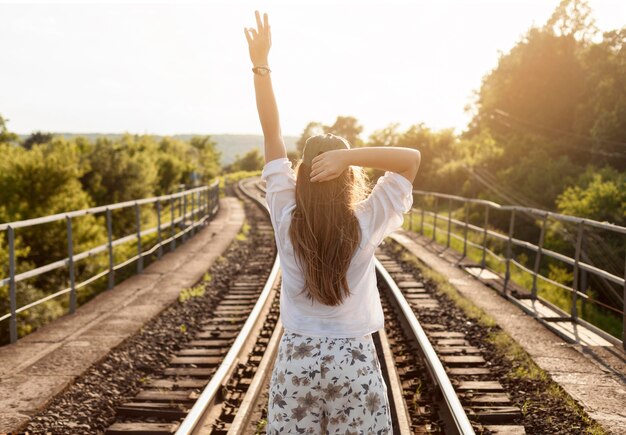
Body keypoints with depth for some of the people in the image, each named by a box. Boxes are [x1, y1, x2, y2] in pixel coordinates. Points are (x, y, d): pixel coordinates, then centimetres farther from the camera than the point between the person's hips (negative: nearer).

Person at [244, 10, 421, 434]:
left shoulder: (286, 217, -10)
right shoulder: (366, 224, -13)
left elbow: (272, 135, -4)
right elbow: (412, 158, -6)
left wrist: (261, 64, -1)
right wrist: (349, 156, -20)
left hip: (297, 357, 2)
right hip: (354, 360, -1)